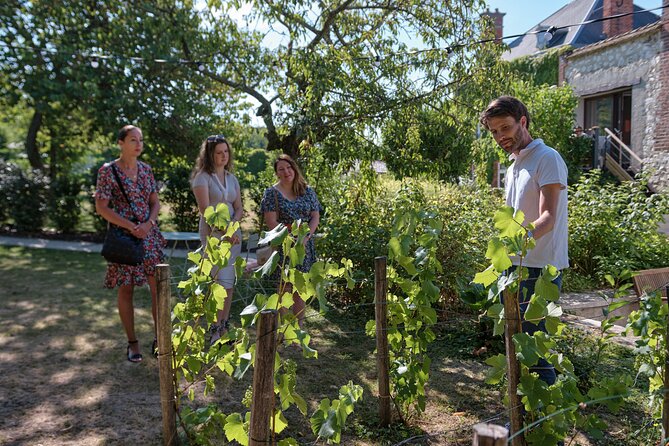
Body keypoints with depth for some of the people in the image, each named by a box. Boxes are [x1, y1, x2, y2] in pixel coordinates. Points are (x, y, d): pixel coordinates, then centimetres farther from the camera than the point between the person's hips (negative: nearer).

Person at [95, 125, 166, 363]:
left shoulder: (146, 169, 8)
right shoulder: (108, 171, -6)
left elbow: (155, 202, 9)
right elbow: (101, 208, -10)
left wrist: (148, 224, -10)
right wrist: (131, 227, -16)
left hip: (150, 234, 4)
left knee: (159, 286, 1)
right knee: (126, 290, 4)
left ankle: (159, 339, 12)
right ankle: (132, 343, 16)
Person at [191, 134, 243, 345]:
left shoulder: (232, 179, 14)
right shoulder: (203, 177, -4)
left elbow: (239, 209, 11)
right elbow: (205, 210, -13)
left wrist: (232, 225, -8)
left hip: (233, 234, 6)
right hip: (213, 234, -6)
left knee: (229, 282, 5)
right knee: (223, 282, -10)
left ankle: (224, 327, 14)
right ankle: (216, 330, 0)